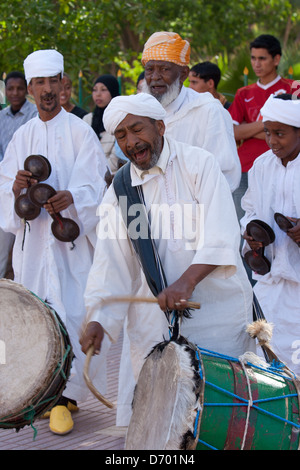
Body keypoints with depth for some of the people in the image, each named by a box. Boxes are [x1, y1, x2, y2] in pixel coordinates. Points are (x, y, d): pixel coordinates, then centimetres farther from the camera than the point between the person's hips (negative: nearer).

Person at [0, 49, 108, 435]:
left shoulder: (80, 133, 0)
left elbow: (92, 186, -8)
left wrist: (70, 198, -29)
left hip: (70, 237, -4)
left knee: (70, 316, -9)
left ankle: (66, 397, -5)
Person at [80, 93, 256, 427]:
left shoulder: (198, 164, -6)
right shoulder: (118, 191, 7)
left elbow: (221, 237, -16)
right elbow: (111, 262, 2)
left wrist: (187, 281, -30)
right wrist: (98, 319, -12)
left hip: (214, 302, -3)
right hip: (153, 318, 4)